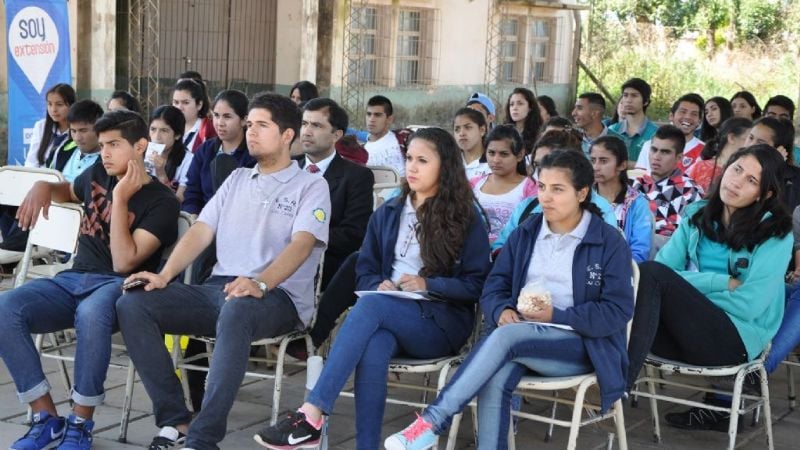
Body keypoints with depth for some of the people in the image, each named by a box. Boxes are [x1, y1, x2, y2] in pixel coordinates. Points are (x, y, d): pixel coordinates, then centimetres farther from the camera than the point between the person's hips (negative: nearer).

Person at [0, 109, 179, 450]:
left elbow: (124, 262, -15)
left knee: (90, 314, -43)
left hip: (118, 285, -5)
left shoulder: (161, 202, -5)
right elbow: (69, 192, 38)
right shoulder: (97, 174, 13)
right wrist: (44, 186, 16)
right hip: (73, 279, 6)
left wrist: (120, 199, -15)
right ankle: (46, 418, -19)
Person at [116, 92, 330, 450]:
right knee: (132, 304, -17)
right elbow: (201, 231, 14)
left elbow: (301, 244, -12)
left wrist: (260, 283, -31)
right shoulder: (237, 179, 23)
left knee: (236, 311, -42)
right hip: (218, 288, 6)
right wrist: (165, 275, -4)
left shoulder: (311, 186, 6)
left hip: (278, 296, -6)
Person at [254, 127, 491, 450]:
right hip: (388, 315, 3)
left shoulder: (465, 218, 4)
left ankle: (311, 416, -42)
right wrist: (381, 285, -6)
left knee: (371, 305, -35)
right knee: (375, 345, -37)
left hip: (442, 322, -3)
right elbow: (366, 270, 17)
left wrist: (429, 285, -14)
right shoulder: (387, 213, 17)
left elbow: (476, 284, 0)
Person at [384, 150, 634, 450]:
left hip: (582, 344, -4)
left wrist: (557, 316, -16)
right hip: (522, 338, 4)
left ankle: (432, 421, -33)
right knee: (495, 379, -32)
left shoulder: (609, 242, 0)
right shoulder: (525, 235, 14)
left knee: (506, 336, -34)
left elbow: (619, 311, -7)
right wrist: (502, 311, -12)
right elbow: (494, 288, 13)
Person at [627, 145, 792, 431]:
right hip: (690, 330, 5)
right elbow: (664, 265, -2)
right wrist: (721, 282, -12)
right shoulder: (698, 216, 12)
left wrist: (693, 286, -7)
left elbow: (748, 306, -12)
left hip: (737, 340, -5)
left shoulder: (775, 235, -3)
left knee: (650, 272, -26)